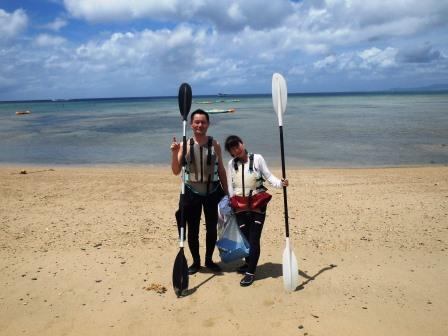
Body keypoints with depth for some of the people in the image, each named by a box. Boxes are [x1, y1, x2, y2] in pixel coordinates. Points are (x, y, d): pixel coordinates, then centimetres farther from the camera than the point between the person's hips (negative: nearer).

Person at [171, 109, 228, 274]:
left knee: (212, 228, 12)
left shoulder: (214, 144, -2)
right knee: (192, 230, 8)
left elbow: (221, 170, 5)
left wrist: (226, 193, 6)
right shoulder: (185, 145, -5)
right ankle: (196, 261, 26)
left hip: (212, 192, 1)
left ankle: (209, 260, 30)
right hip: (192, 193, -1)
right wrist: (174, 153, -22)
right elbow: (176, 171, -7)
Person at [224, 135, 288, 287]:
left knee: (254, 239, -5)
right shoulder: (231, 163, 5)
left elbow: (268, 176, -8)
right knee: (245, 238, 12)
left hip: (257, 205, -3)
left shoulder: (257, 159, -4)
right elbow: (230, 185, 5)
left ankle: (251, 272, 4)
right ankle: (248, 263, 35)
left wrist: (280, 183, -26)